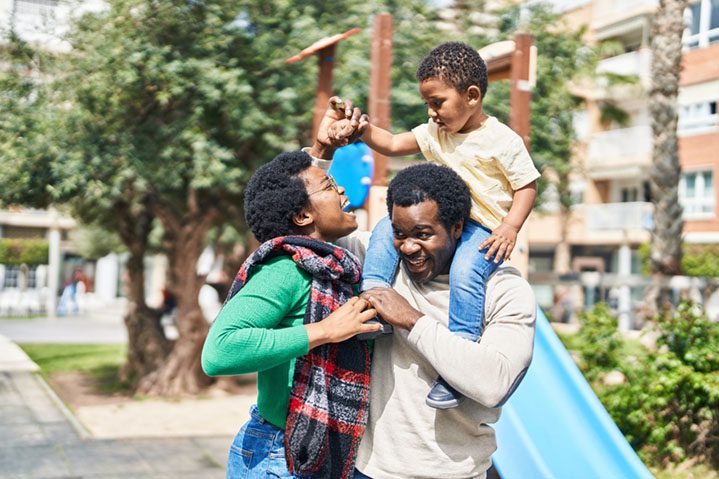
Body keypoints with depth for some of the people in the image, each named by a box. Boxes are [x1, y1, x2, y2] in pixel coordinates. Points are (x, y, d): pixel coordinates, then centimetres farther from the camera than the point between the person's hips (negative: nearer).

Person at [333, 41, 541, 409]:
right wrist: (362, 129, -7)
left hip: (483, 229, -7)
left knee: (465, 274, -33)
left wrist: (510, 227, -21)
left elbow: (526, 186, -7)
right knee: (387, 227, -8)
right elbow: (392, 144, 11)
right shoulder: (434, 133, 10)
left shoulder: (504, 141, -9)